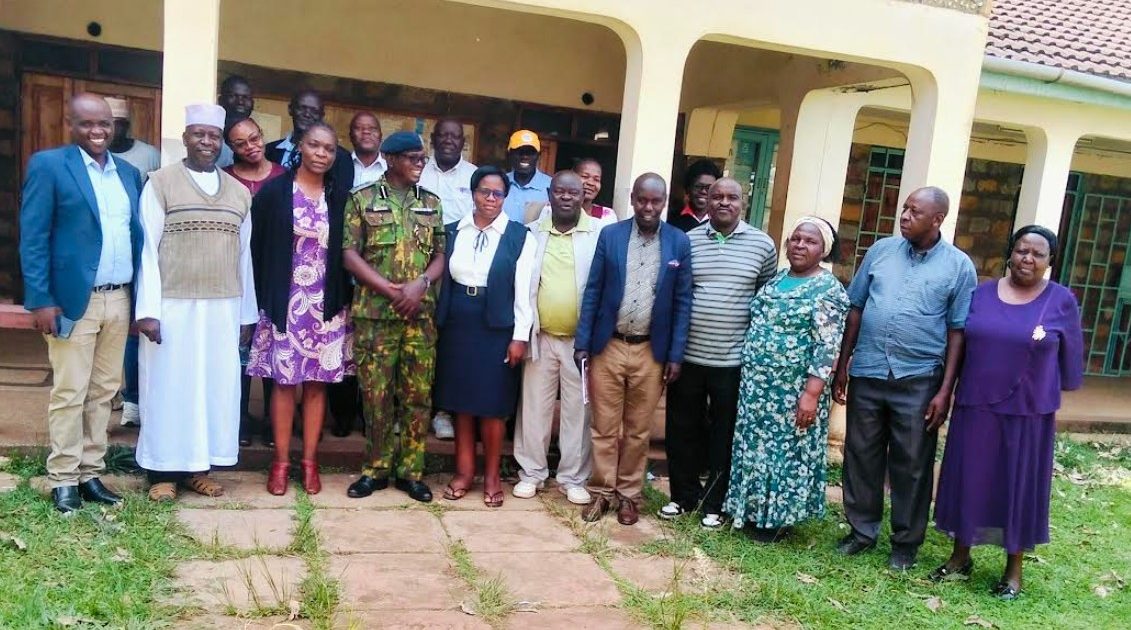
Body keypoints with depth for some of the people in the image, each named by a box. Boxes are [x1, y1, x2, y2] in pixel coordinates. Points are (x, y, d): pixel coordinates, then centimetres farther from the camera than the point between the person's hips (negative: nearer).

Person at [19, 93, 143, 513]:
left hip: (119, 300, 5)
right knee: (69, 393, 1)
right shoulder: (48, 164, -3)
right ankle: (63, 480, 12)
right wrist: (40, 300, -14)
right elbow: (32, 238, -7)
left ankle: (90, 473, 21)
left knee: (103, 391, 10)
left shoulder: (129, 173, 13)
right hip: (73, 300, -5)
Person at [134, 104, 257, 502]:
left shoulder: (239, 191, 11)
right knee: (170, 385, 3)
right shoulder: (160, 183, 0)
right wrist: (148, 310, -12)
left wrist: (246, 314, 10)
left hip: (223, 308, 4)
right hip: (172, 306, -3)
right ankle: (163, 471, 15)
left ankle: (199, 467, 19)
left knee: (215, 386, 6)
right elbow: (148, 249, -5)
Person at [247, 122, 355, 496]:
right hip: (285, 302, -2)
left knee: (317, 381, 6)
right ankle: (281, 461, 14)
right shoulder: (274, 192, -2)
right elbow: (258, 248, -1)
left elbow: (343, 253, 7)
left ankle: (310, 460, 16)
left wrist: (341, 300, 1)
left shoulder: (338, 198, 5)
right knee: (284, 381, 2)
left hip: (327, 305, 2)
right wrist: (265, 300, -4)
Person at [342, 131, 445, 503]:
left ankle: (411, 470, 15)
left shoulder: (432, 204, 12)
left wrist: (421, 283, -11)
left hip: (421, 315, 3)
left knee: (418, 394, 4)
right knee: (376, 394, 3)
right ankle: (377, 468, 16)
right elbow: (349, 254, -3)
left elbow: (440, 255, 10)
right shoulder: (362, 199, 3)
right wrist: (389, 289, -12)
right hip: (374, 313, -2)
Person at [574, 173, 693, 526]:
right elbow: (592, 292, 1)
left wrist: (675, 355, -3)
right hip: (608, 346, 0)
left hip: (651, 352, 0)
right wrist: (582, 343, -3)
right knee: (604, 426, 8)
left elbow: (682, 301, 1)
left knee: (638, 430, 11)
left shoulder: (679, 242, 0)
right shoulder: (609, 235, 0)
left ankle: (629, 494, 25)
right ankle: (602, 491, 22)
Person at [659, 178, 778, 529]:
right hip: (687, 356, 1)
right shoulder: (687, 241, 2)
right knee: (681, 430, 11)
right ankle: (684, 495, 28)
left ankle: (714, 503, 24)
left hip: (734, 360, -1)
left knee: (724, 435, 9)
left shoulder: (762, 245, 1)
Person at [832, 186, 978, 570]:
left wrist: (945, 390, -7)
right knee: (861, 457, 11)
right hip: (867, 374, 3)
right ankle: (862, 530, 27)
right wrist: (842, 365, 6)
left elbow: (958, 333, -3)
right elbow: (856, 309, 8)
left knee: (911, 465, 8)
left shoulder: (958, 266, -3)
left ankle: (906, 541, 24)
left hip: (918, 381, -2)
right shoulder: (881, 250, 4)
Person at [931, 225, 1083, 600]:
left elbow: (1070, 356, 3)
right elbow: (959, 344, 9)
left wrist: (1058, 397, 4)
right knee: (969, 479, 8)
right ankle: (960, 557, 24)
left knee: (1020, 484, 7)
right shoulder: (982, 294, 3)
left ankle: (1014, 570, 21)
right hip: (976, 405, 2)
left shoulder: (1061, 301, -3)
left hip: (1029, 411, -2)